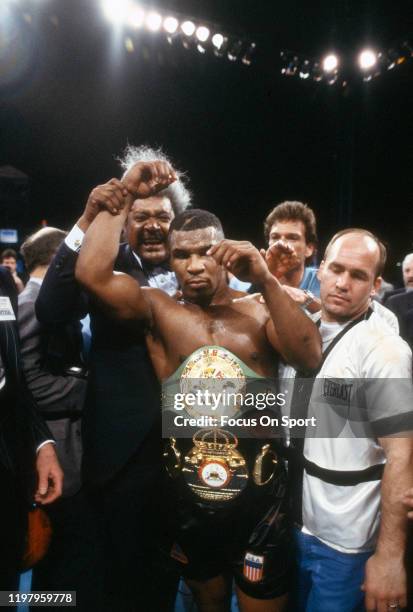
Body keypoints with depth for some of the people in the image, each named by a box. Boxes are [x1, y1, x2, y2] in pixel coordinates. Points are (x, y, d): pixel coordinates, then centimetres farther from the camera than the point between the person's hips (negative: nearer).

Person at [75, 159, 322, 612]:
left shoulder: (260, 310, -3)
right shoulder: (157, 310, -5)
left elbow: (310, 358, -17)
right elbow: (90, 273, -18)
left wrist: (266, 281, -27)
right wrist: (124, 196, -12)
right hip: (187, 497, 1)